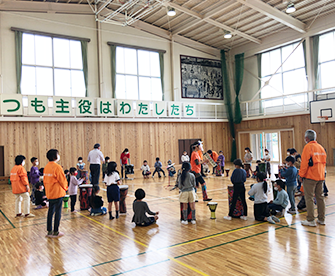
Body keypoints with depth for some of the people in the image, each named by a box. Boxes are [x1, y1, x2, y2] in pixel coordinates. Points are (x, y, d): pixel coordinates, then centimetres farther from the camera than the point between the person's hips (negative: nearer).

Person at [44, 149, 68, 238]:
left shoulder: (46, 167, 6)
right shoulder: (57, 167, -17)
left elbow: (45, 180, 13)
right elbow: (62, 180, -14)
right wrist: (65, 188, 4)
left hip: (49, 193, 8)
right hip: (58, 193, -7)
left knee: (51, 211, 14)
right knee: (58, 212, 1)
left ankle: (49, 231, 20)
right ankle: (56, 232, 7)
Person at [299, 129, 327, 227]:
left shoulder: (308, 147, -12)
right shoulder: (321, 147, 11)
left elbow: (304, 163, -15)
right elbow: (323, 162, 16)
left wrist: (301, 175, -7)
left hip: (310, 177, -7)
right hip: (320, 177, 8)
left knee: (309, 198, -3)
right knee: (320, 197, 13)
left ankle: (310, 220, -1)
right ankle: (321, 219, 19)